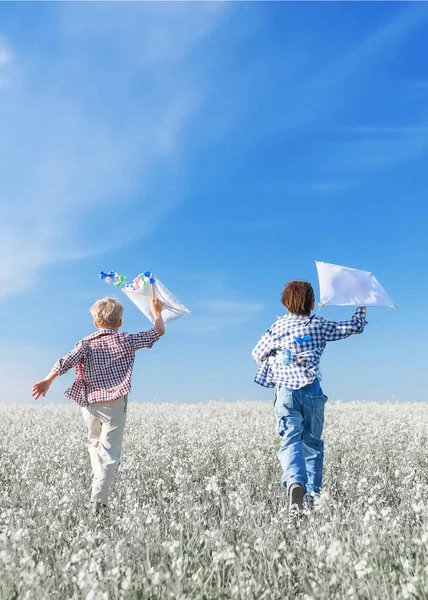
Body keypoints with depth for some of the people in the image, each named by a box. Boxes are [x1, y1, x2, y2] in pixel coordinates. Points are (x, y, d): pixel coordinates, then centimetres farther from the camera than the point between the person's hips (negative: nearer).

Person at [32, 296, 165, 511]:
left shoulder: (86, 343, 4)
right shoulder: (127, 340, 3)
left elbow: (66, 361, -11)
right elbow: (159, 331, 12)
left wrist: (47, 381, -11)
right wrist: (157, 311, 27)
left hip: (90, 403, 3)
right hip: (114, 404, -3)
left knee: (95, 444, 23)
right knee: (109, 452, -2)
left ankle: (100, 486, 31)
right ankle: (98, 500, -9)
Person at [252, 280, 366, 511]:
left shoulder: (279, 327, 3)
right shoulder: (320, 325, 4)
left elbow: (257, 355, 11)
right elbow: (355, 327, 15)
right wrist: (361, 307, 32)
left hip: (286, 391, -1)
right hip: (312, 391, 1)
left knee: (291, 439, -9)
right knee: (312, 441, 16)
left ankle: (295, 482, -33)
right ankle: (312, 490, 18)